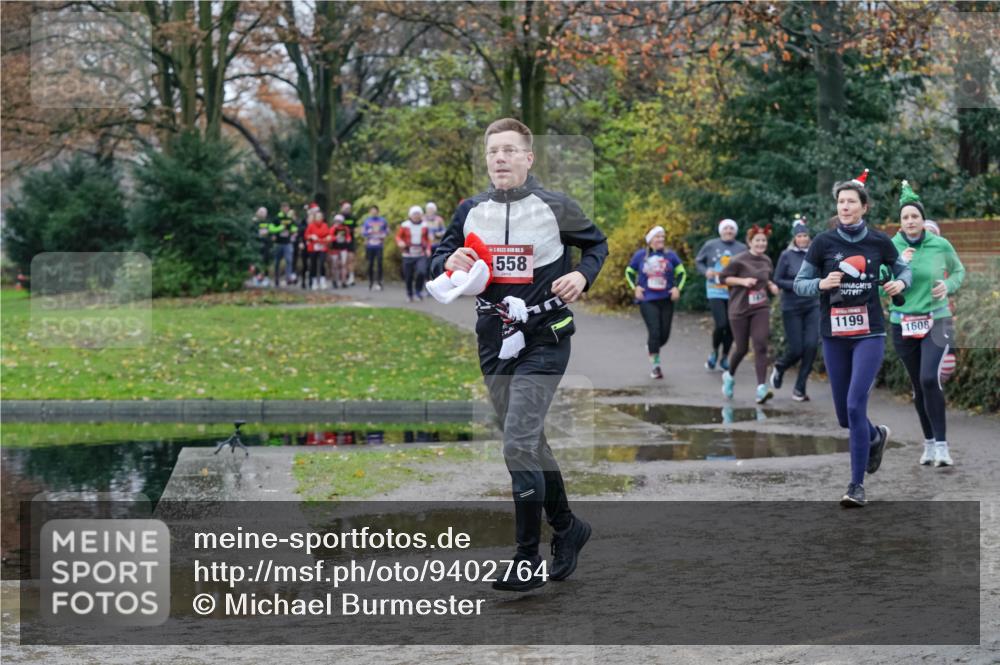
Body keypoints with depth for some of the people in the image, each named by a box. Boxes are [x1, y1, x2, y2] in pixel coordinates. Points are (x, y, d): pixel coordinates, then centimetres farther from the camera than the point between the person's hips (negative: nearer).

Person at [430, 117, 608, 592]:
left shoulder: (555, 208, -5)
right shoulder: (471, 211, 5)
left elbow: (597, 244, 10)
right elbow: (439, 260, 14)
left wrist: (583, 274, -10)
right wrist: (450, 263, -10)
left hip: (544, 342, -5)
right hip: (494, 344, 5)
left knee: (518, 445, -14)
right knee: (530, 444, 15)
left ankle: (528, 561, -6)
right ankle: (566, 527, 34)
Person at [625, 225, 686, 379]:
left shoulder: (670, 255, 2)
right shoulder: (640, 255, 1)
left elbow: (681, 273, 12)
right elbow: (629, 272, 13)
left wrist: (677, 288, -3)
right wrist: (635, 287, -1)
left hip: (666, 300, 2)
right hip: (647, 300, -2)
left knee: (665, 334, 3)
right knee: (654, 332, -13)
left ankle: (651, 347, 36)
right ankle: (655, 365, -3)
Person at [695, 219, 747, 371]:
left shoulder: (742, 248, 4)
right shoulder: (710, 245, 2)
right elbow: (698, 261, 12)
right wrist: (705, 271, -8)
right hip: (715, 291, -2)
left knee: (731, 326, 6)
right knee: (721, 324, -14)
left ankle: (725, 358, 25)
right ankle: (714, 352, 14)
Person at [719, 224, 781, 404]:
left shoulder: (766, 261, 7)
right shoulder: (739, 260, -10)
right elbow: (723, 277, -7)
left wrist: (771, 285, 4)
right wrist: (742, 281, -19)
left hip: (761, 309, 3)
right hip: (740, 309, -3)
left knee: (761, 346, -13)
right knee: (742, 348, 6)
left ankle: (761, 389, -19)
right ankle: (729, 376, 37)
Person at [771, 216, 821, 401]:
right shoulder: (787, 255, -5)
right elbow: (777, 280, -4)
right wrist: (796, 285, -17)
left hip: (813, 306, 3)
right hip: (792, 308, -3)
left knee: (811, 345, -8)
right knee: (796, 349, -3)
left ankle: (800, 388, 4)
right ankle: (780, 368, 32)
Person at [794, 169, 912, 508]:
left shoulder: (879, 241, -1)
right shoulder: (823, 243, -3)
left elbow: (903, 268, 15)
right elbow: (799, 283, 2)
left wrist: (900, 283, -7)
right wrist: (821, 284, -18)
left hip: (869, 333, -2)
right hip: (834, 336, 2)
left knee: (855, 405, -15)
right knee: (844, 414, 9)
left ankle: (857, 485, -7)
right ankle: (876, 436, 44)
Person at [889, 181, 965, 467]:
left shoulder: (941, 245, -4)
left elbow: (958, 270, 14)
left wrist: (948, 285, -6)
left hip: (936, 322, -2)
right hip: (903, 325, 2)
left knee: (930, 379, -20)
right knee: (918, 386, 10)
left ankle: (941, 444, -14)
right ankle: (929, 442, 25)